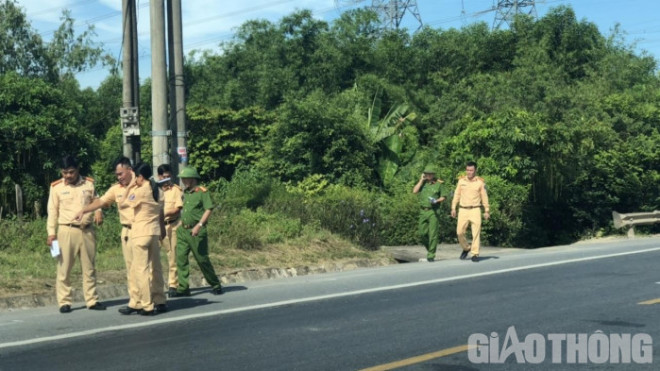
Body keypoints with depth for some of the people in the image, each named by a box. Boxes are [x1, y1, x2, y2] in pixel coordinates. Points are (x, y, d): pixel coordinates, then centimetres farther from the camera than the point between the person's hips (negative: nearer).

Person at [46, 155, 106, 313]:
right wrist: (51, 233, -4)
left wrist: (98, 212, -7)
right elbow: (52, 211, 1)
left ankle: (92, 300, 15)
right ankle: (64, 302, 6)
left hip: (87, 230, 3)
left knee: (89, 267, 8)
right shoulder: (56, 187, -1)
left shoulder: (88, 184, 5)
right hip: (66, 231, -2)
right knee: (64, 268, -1)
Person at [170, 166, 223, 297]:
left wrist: (199, 225, -20)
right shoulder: (184, 193, 14)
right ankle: (183, 288, 0)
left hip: (196, 231, -6)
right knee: (180, 258, -3)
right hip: (182, 230, 6)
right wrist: (181, 223, 12)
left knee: (202, 259, 0)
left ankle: (215, 285, 15)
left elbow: (208, 210, -12)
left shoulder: (202, 192, -7)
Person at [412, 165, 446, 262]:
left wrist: (437, 201, -13)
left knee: (433, 234, -5)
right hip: (423, 211, 4)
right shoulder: (423, 183, 10)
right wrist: (421, 180, -4)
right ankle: (430, 249, 27)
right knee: (421, 233, 4)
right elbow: (414, 191, -5)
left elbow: (443, 197, 7)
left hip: (433, 211, -4)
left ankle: (431, 256, -1)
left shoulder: (438, 184, 2)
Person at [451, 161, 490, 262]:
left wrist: (487, 211, 3)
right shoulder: (461, 181, 7)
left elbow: (484, 197, 5)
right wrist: (453, 208, 6)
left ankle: (475, 254, -2)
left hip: (475, 210, -2)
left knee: (476, 232, -6)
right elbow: (457, 195, 11)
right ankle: (466, 248, 22)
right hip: (463, 210, 2)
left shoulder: (480, 182, 1)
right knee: (460, 232, -2)